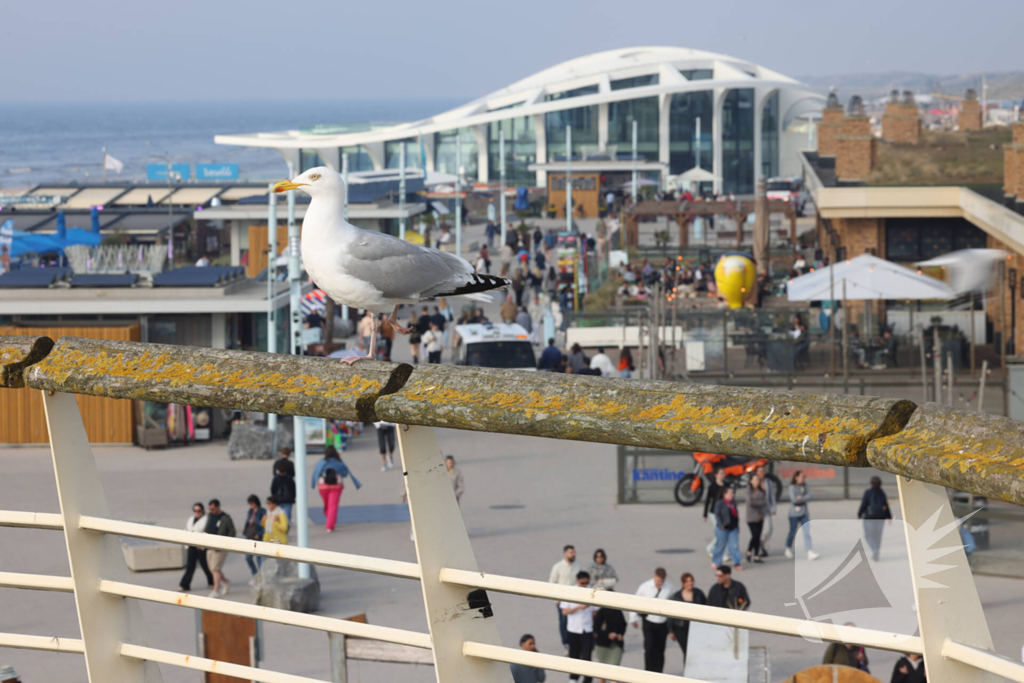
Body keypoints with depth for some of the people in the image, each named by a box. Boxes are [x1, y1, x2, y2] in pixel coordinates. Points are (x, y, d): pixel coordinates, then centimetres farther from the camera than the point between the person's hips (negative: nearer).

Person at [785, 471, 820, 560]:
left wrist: (801, 498, -15)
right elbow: (794, 499, -17)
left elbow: (809, 497, -1)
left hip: (804, 513, 4)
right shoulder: (792, 487, -8)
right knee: (792, 532, 9)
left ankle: (810, 553, -16)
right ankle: (788, 549, 33)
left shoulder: (804, 486, 8)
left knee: (807, 533, -8)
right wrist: (805, 497, -7)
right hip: (794, 513, -4)